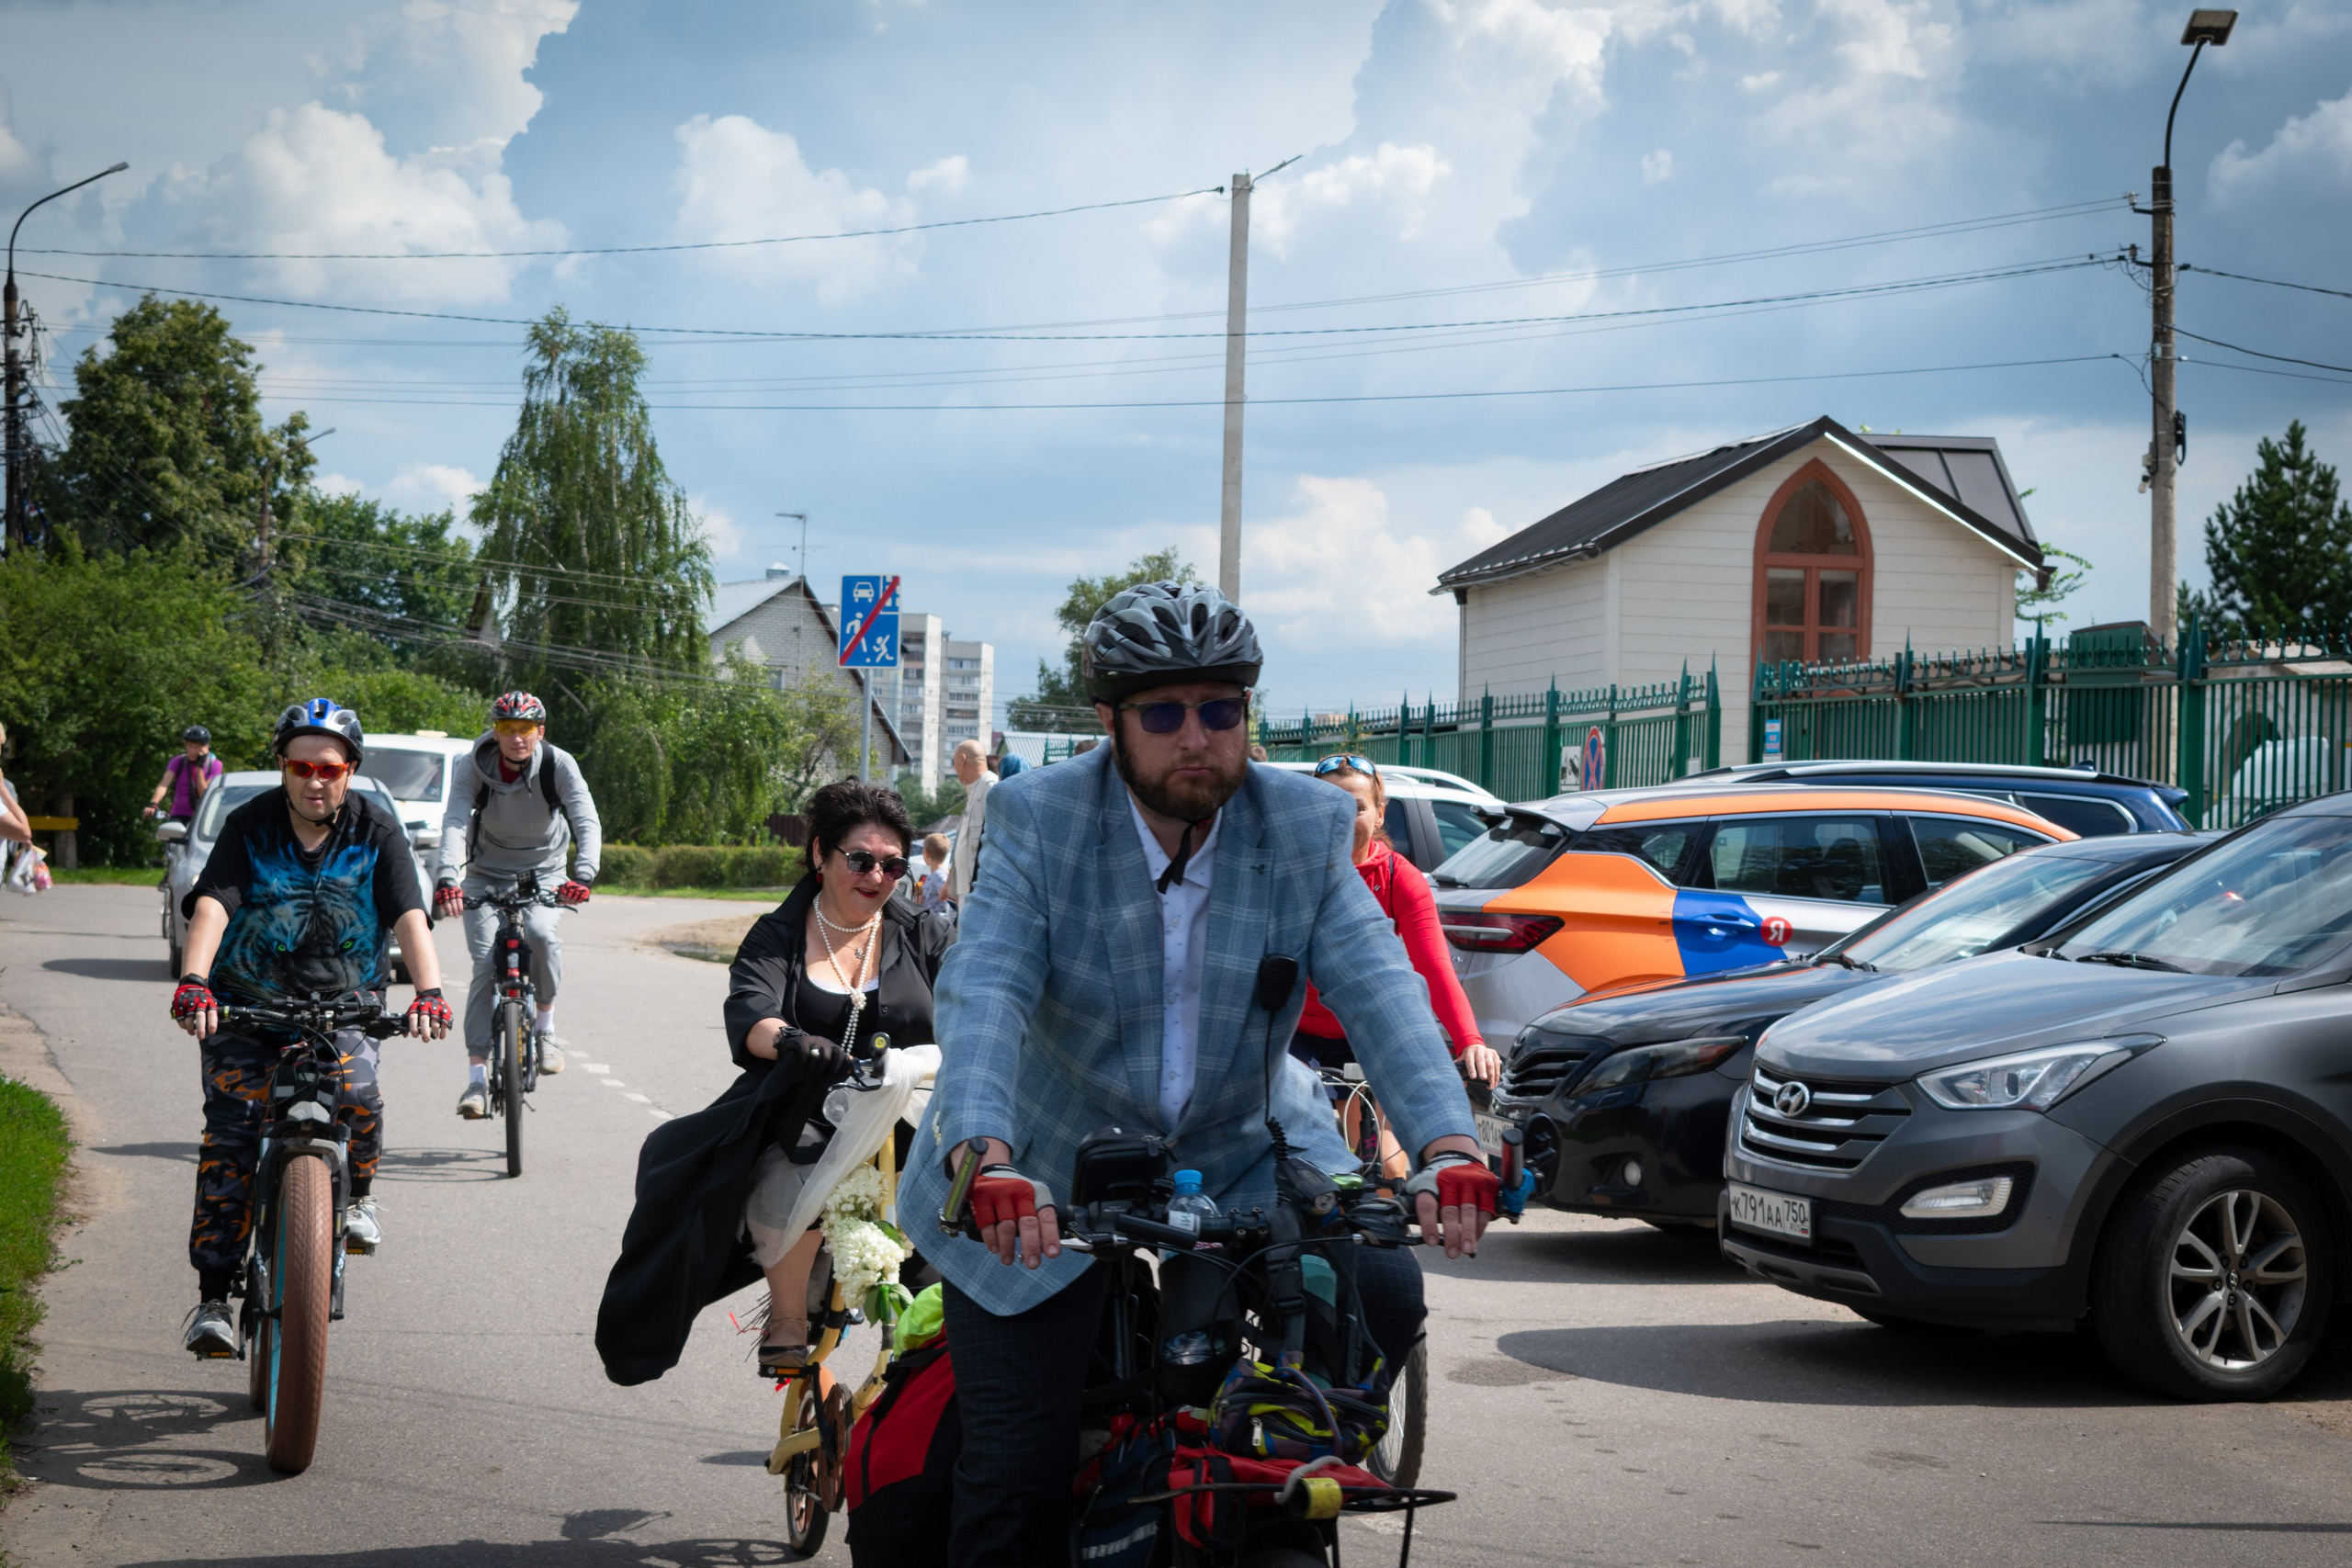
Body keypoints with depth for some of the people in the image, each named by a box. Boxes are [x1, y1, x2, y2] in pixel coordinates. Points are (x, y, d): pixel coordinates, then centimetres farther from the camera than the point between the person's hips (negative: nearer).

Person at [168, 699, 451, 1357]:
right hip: (248, 1002, 0)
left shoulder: (376, 835, -5)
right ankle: (212, 1297, -10)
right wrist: (194, 981, -39)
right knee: (230, 1136, -14)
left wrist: (429, 991, -35)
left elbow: (409, 917, -17)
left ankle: (358, 1194, 6)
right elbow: (213, 905, -20)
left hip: (343, 999, 0)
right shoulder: (250, 826, -7)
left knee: (358, 1097, -27)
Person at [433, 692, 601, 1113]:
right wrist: (448, 878, -47)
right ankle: (477, 1078, -14)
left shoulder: (558, 765, -19)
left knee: (541, 933, -30)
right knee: (485, 964, -14)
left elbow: (587, 822, -27)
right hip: (487, 873, 0)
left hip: (543, 871, 0)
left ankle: (545, 1024, -4)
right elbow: (454, 822, -30)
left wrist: (583, 874, -46)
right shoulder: (474, 767, -19)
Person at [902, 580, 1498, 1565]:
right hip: (1047, 1176, -2)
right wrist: (983, 1155, -45)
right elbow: (983, 990, -26)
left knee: (1382, 1297, -18)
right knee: (1017, 1473, -7)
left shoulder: (1307, 828, -7)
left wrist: (1447, 1143, -37)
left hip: (1242, 1153, 2)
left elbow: (1378, 989, -18)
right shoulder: (1038, 819, -13)